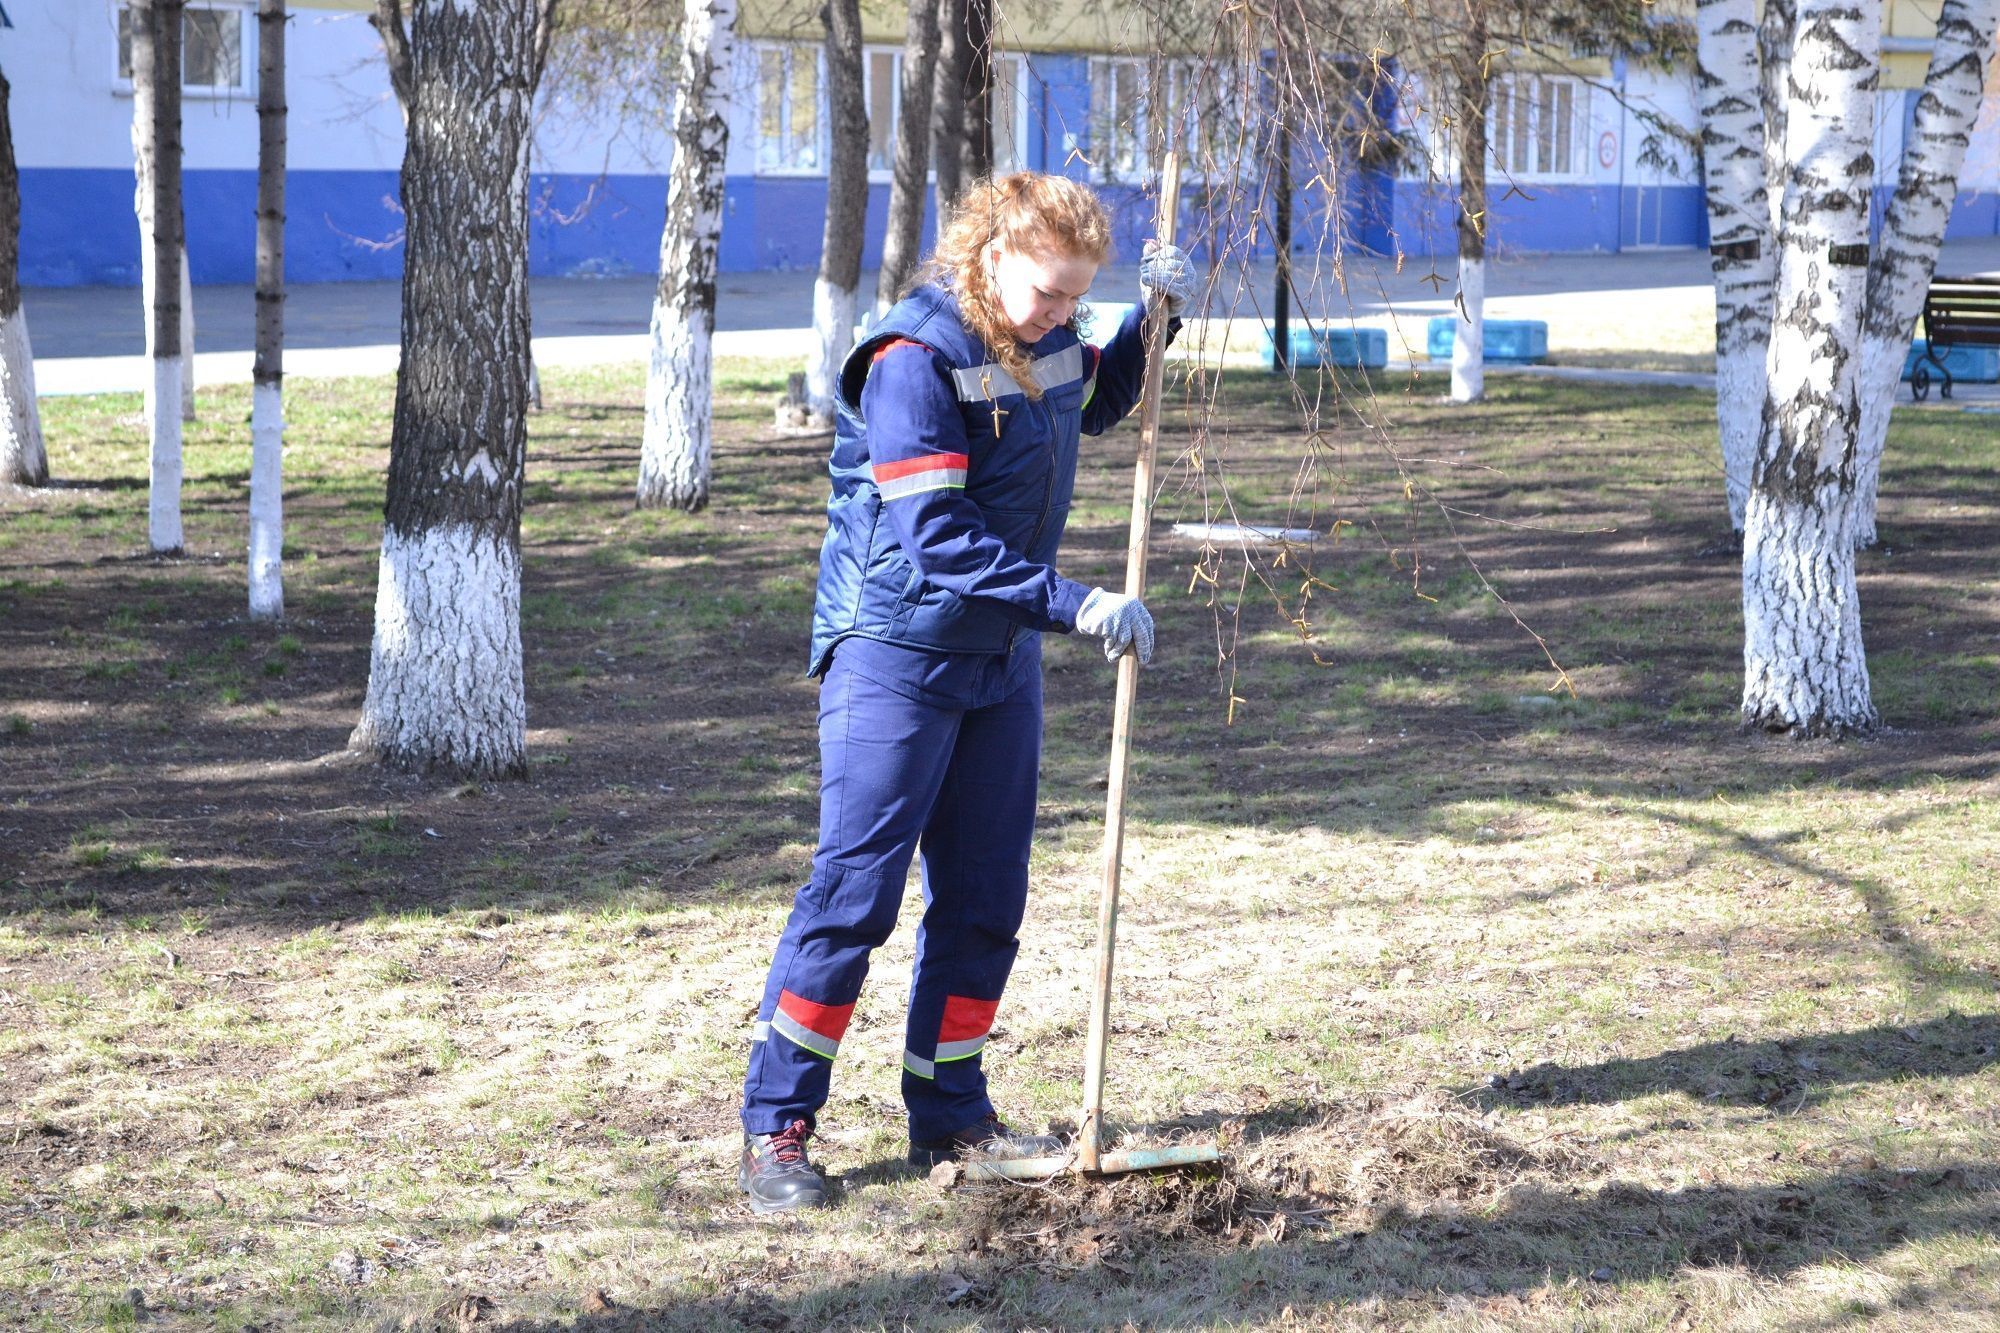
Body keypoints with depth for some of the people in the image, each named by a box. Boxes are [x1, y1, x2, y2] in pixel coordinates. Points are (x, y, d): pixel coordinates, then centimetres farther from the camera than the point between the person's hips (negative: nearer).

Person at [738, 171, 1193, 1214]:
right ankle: (774, 1128, 1)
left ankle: (949, 1116, 22)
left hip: (1002, 659, 8)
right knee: (853, 891, -7)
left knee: (985, 897, 10)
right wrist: (1074, 605, -29)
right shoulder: (914, 360, -20)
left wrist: (1154, 319, 11)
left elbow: (1099, 404, 29)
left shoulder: (1048, 344, 5)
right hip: (896, 655, -8)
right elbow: (936, 541, -26)